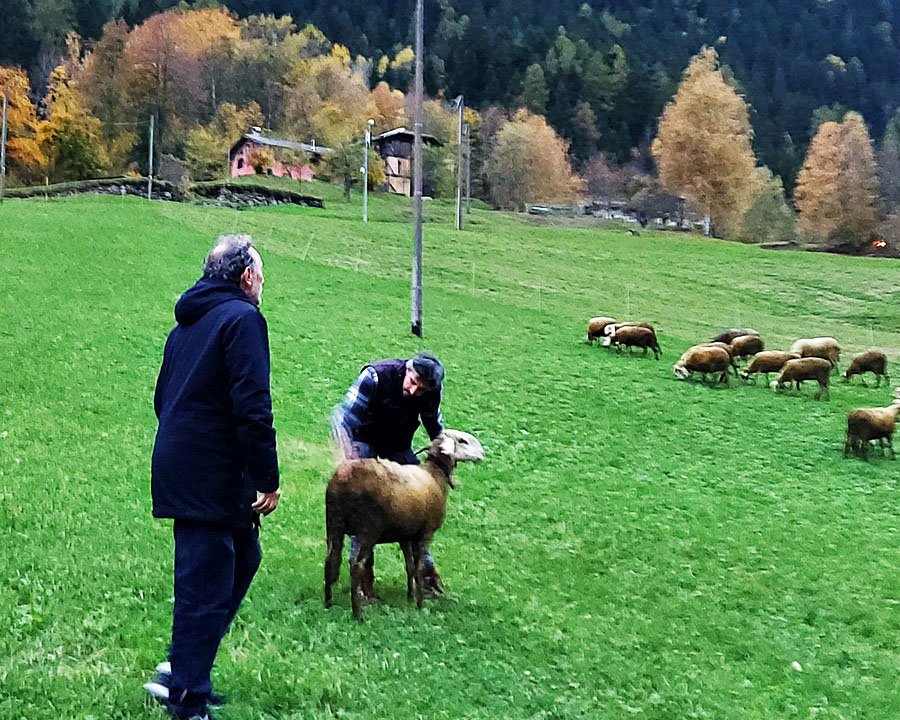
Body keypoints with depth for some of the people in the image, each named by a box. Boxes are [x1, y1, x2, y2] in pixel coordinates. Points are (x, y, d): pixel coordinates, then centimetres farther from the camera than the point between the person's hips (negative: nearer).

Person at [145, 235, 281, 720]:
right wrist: (267, 480, -16)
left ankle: (182, 669, 22)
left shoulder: (186, 325, 17)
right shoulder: (243, 318, -11)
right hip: (214, 477, -9)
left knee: (243, 558, 20)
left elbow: (164, 399, 23)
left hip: (180, 473, 9)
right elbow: (252, 407, -19)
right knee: (206, 586, -3)